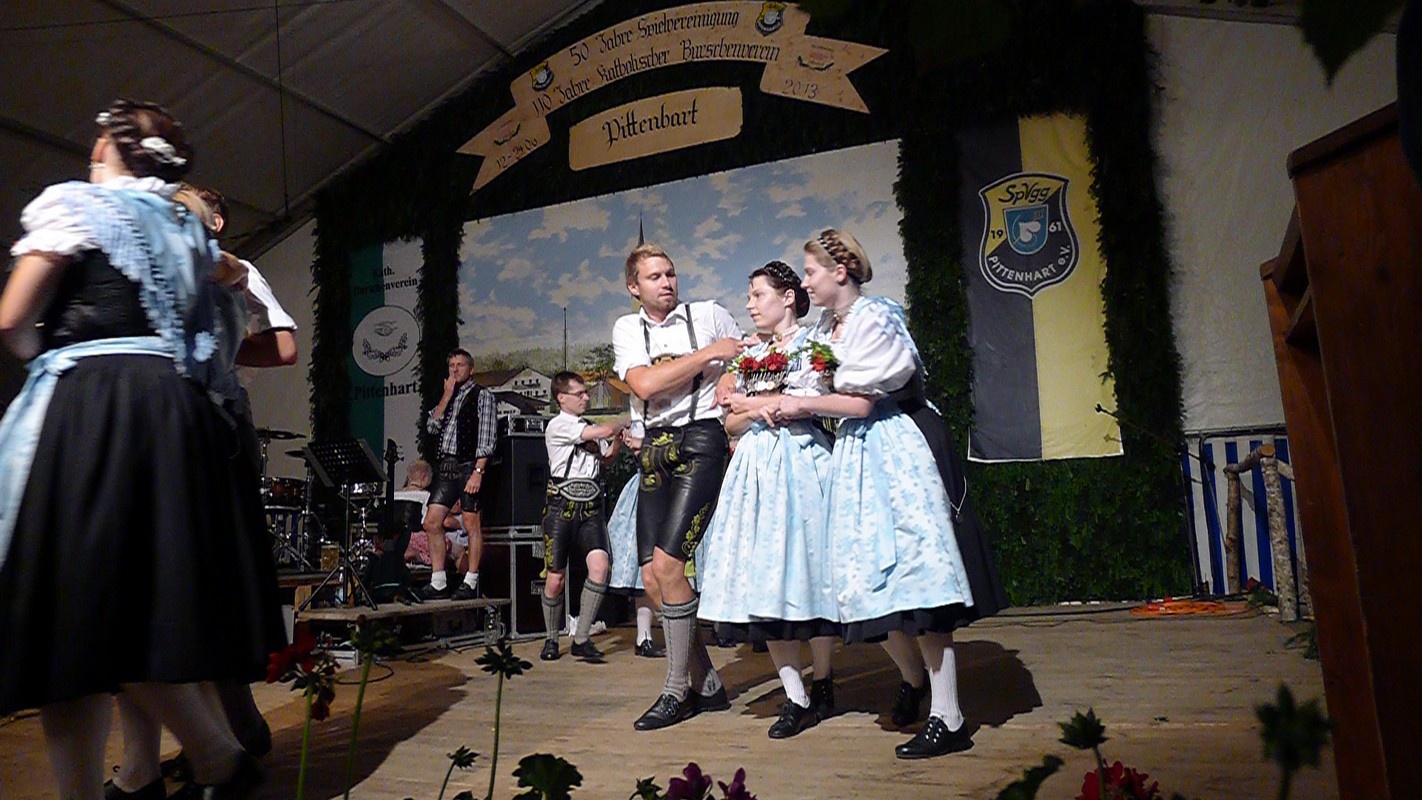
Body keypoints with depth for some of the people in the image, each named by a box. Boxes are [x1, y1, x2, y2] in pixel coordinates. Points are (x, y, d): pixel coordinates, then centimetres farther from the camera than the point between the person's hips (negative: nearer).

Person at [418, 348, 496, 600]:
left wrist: (478, 472, -17)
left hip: (469, 465, -7)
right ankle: (438, 584, 9)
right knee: (432, 522, 3)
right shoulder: (447, 396, 20)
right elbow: (432, 427, 8)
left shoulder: (482, 395, -1)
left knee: (472, 525, -3)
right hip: (446, 465, 7)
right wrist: (447, 396, 2)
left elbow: (486, 438, -9)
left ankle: (470, 584, 3)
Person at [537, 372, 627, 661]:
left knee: (599, 566, -17)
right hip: (562, 507, -5)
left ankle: (581, 638, -6)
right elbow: (604, 432, -14)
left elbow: (604, 459, 30)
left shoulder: (587, 427, 16)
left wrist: (620, 439, 13)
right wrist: (623, 423, 3)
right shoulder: (558, 425, -5)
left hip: (591, 509, 5)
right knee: (555, 579, 0)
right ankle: (551, 639, 24)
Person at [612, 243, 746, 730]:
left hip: (701, 439, -4)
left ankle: (678, 690, 2)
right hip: (655, 449, 4)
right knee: (651, 575, 0)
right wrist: (708, 354, -7)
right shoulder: (627, 329, 11)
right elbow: (645, 384, -7)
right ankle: (708, 684, 15)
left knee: (667, 563, -15)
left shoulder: (709, 314, 7)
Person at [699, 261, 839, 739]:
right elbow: (732, 425, 16)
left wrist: (755, 405, -1)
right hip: (755, 467, 6)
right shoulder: (749, 354, 20)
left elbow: (812, 404, -10)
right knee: (761, 580, -2)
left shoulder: (811, 344, 4)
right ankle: (795, 696, 3)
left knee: (804, 569, -5)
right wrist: (766, 408, -2)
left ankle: (822, 687, 10)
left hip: (799, 463, -5)